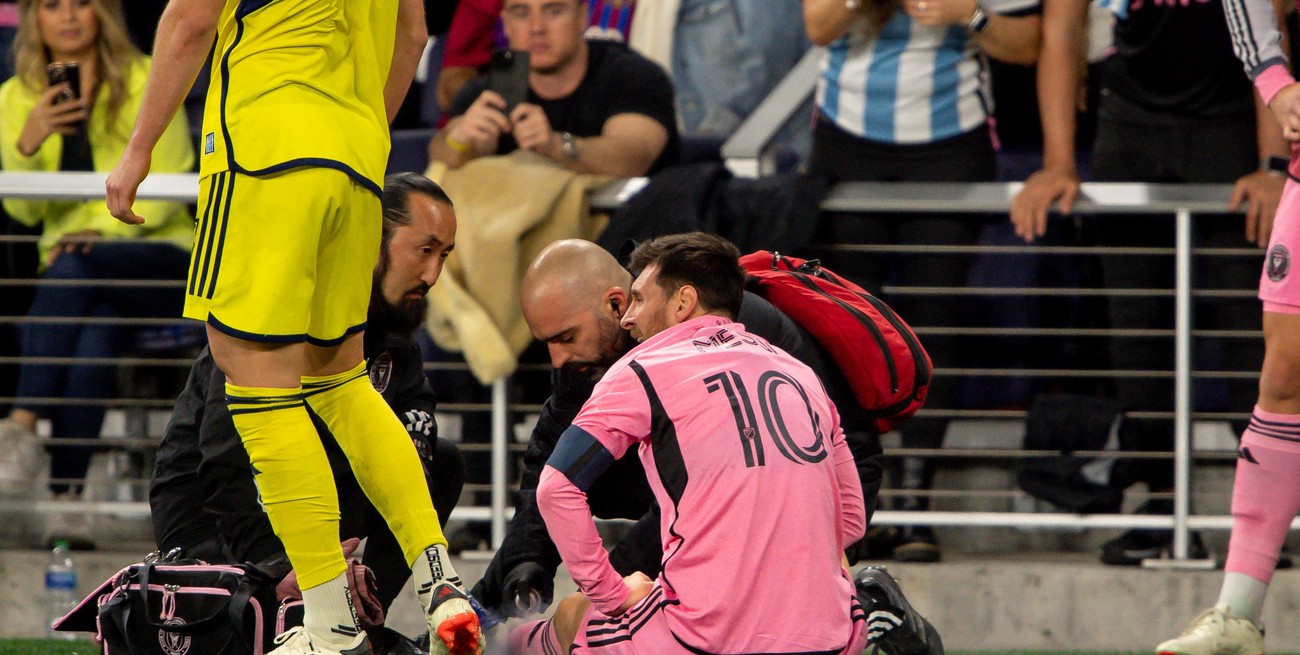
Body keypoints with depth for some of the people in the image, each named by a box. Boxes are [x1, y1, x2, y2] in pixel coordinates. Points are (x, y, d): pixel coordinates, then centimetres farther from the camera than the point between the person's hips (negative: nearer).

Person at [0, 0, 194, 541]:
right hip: (72, 257, 2)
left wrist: (102, 230, -19)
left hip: (158, 254, -2)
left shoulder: (147, 81, 3)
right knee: (97, 338, -33)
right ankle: (66, 498, -41)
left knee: (72, 270, -35)